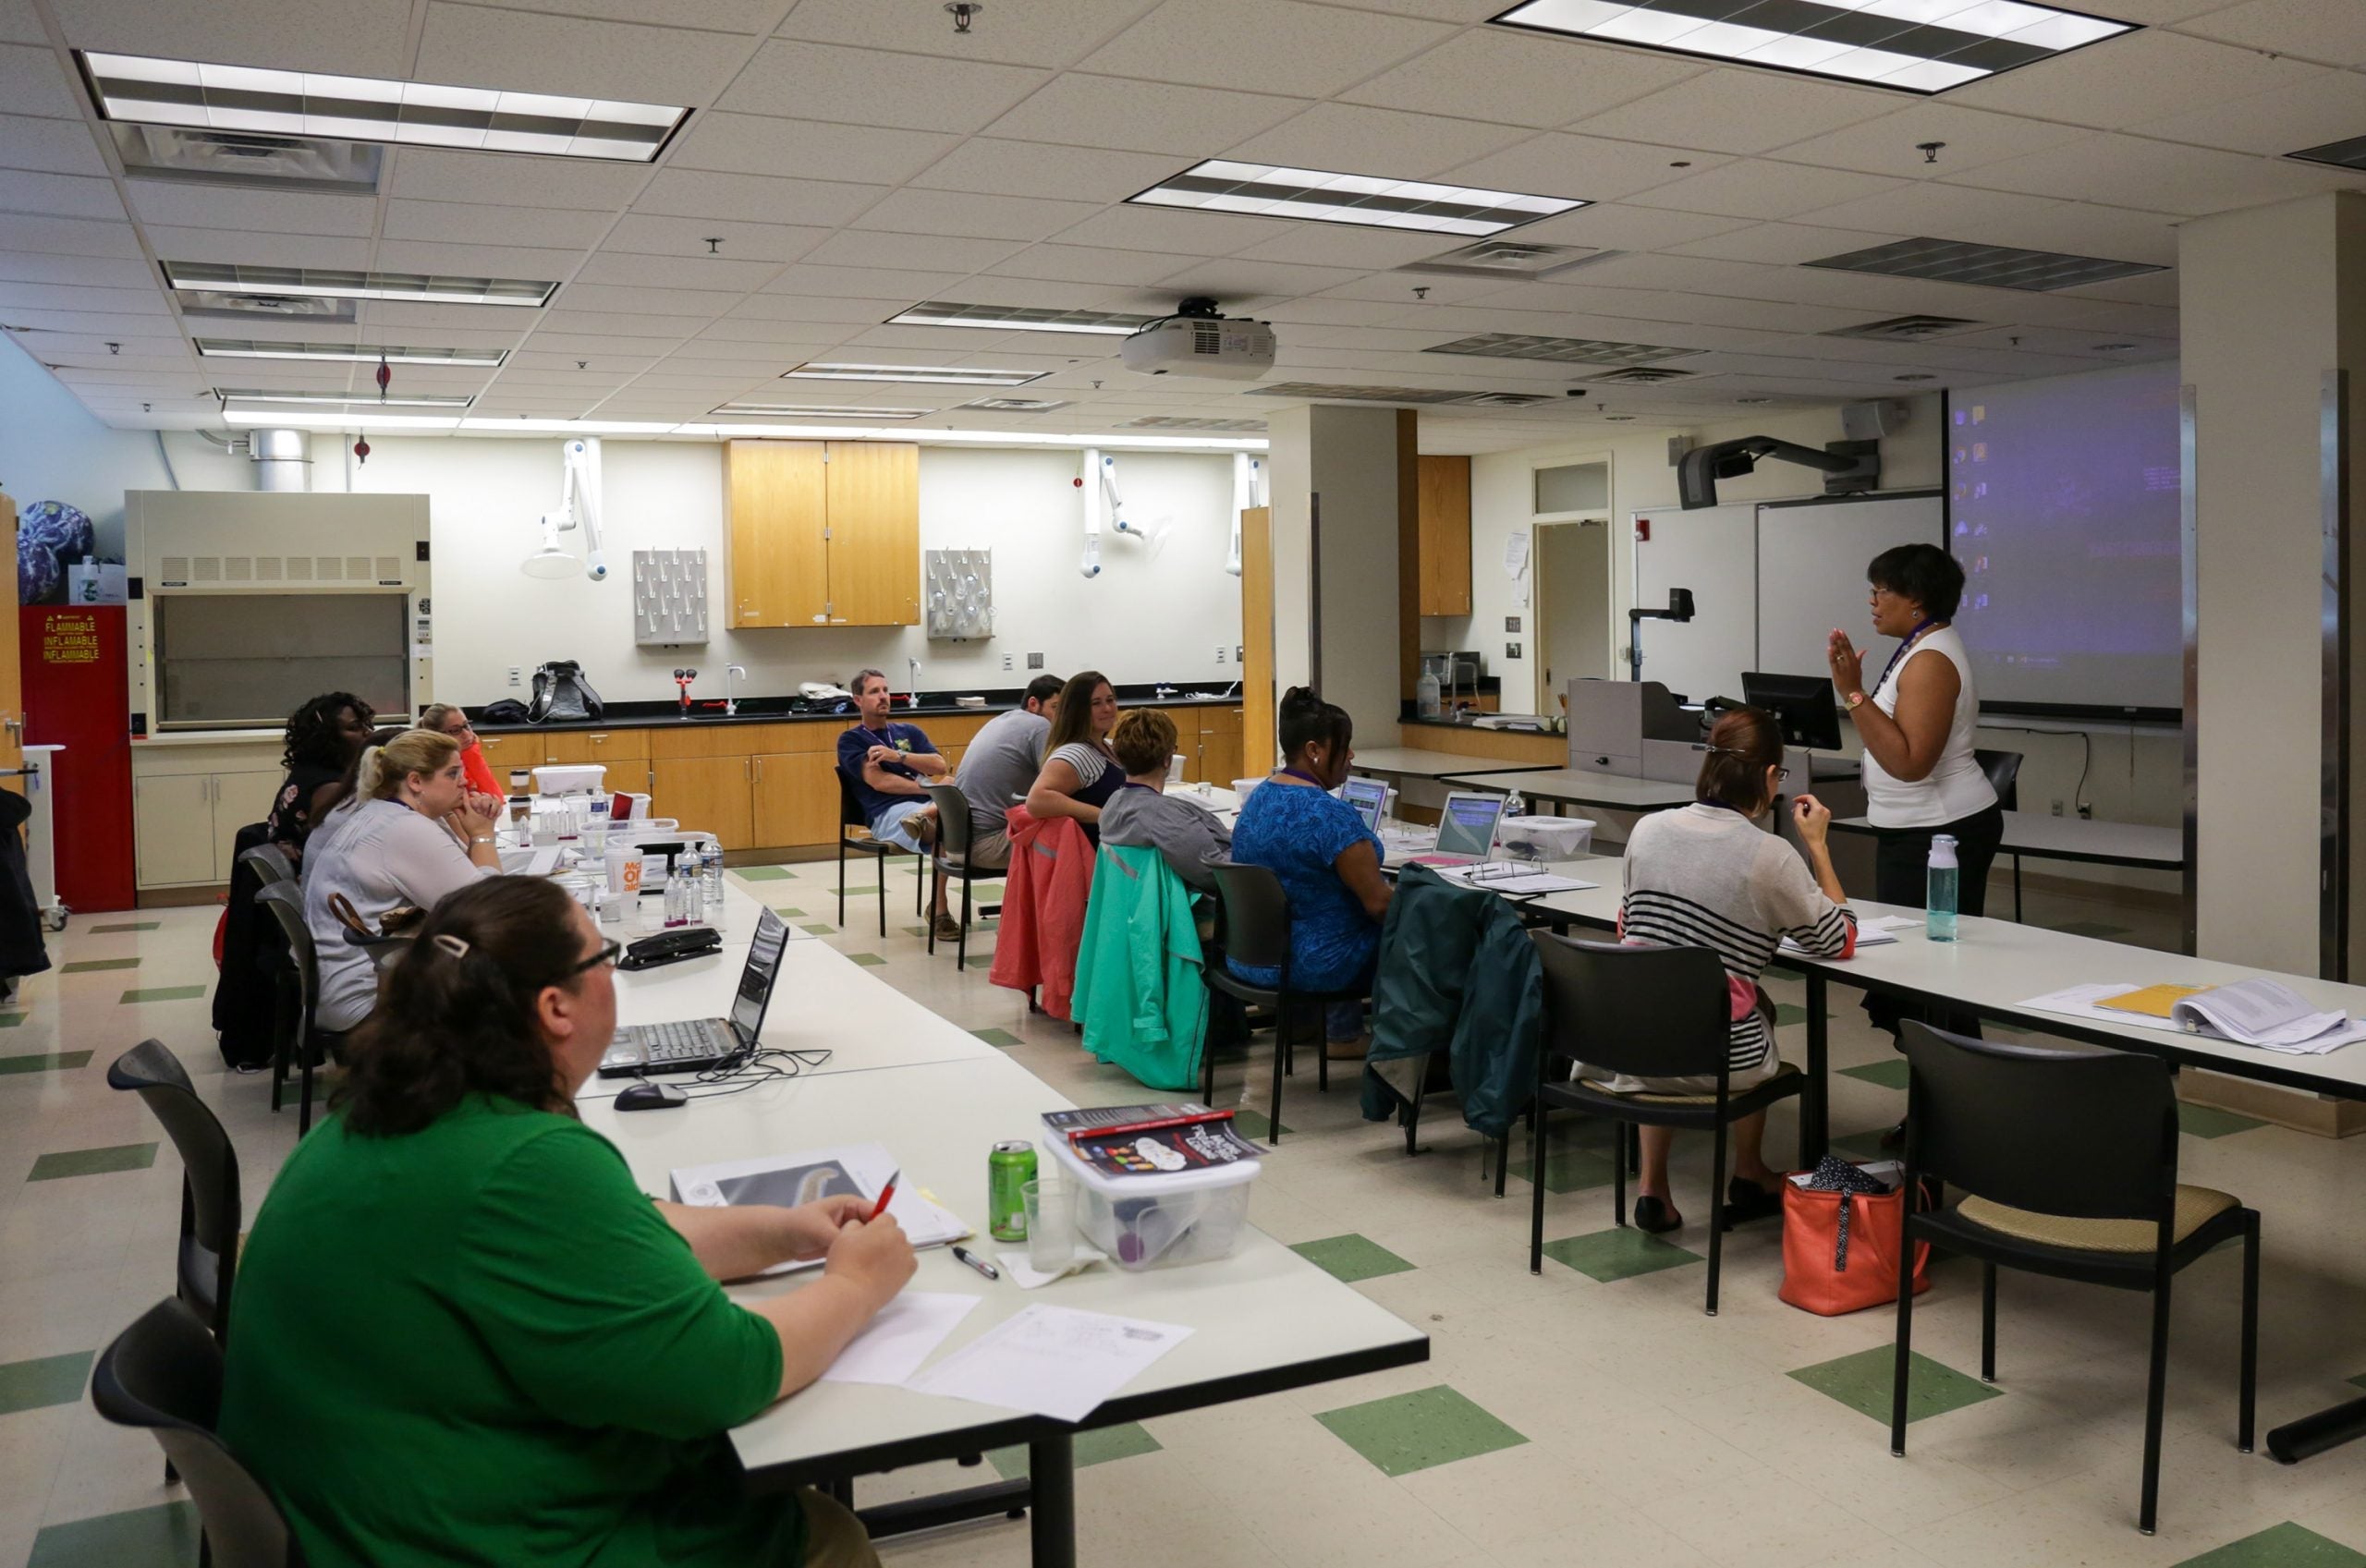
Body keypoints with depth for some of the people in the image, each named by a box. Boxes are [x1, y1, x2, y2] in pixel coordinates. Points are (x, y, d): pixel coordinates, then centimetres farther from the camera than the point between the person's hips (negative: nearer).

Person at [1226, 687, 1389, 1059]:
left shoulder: (1259, 797, 4)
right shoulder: (1330, 814, -23)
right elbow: (1378, 903, -21)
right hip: (1311, 964, -8)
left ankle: (1342, 1032, 29)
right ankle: (1344, 1033, 25)